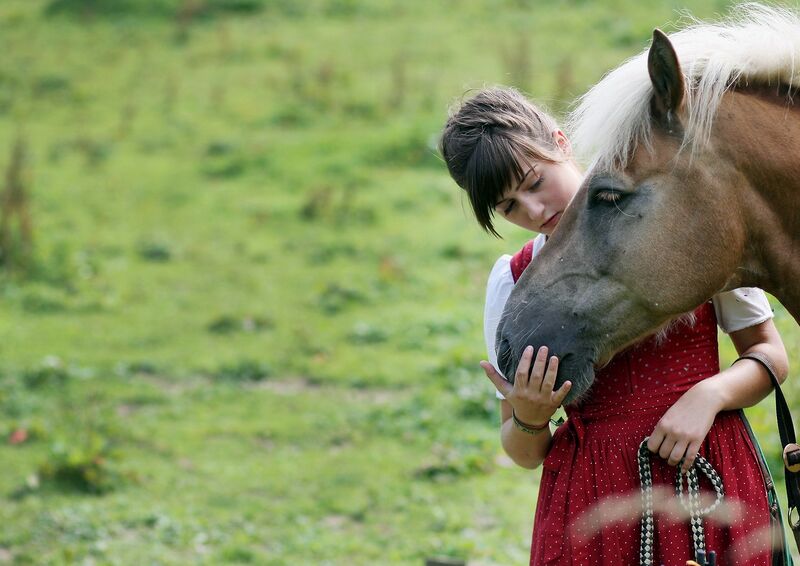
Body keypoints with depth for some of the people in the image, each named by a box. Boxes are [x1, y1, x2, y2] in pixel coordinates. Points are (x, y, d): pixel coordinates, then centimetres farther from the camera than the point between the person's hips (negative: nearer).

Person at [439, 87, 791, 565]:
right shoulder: (514, 281, 3)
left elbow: (772, 355, 5)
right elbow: (526, 455, 7)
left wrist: (711, 394, -14)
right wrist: (528, 418, -15)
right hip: (594, 503, 1)